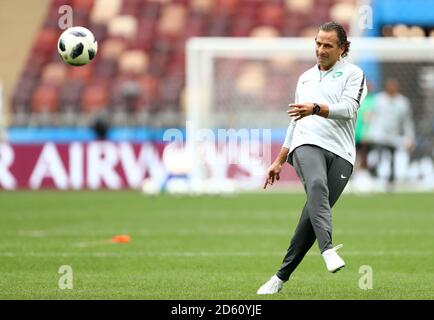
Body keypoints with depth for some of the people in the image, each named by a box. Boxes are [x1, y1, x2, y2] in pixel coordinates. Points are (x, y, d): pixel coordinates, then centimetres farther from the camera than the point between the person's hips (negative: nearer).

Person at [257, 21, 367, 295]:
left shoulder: (353, 73, 11)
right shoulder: (305, 78, 27)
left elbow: (348, 109, -7)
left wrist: (316, 109, -25)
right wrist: (279, 162, 31)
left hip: (341, 153, -2)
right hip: (307, 144, 2)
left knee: (313, 213, -11)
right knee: (317, 185, -32)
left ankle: (282, 277, -3)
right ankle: (327, 249, -52)